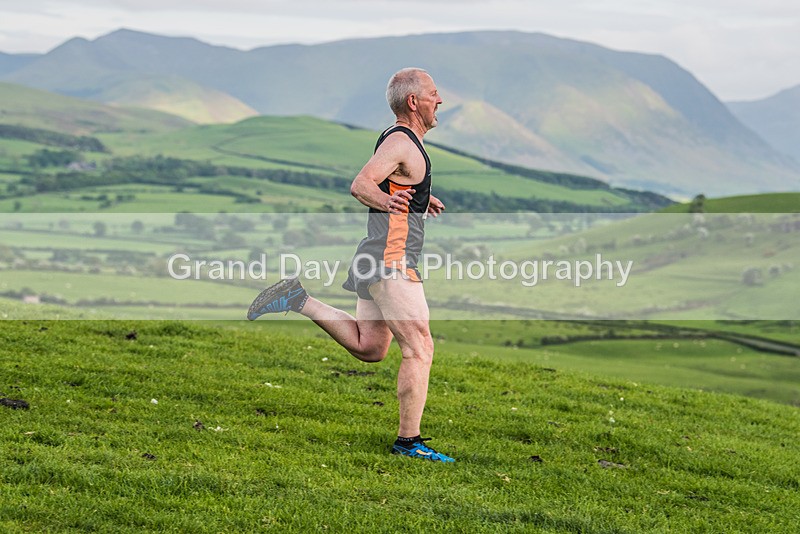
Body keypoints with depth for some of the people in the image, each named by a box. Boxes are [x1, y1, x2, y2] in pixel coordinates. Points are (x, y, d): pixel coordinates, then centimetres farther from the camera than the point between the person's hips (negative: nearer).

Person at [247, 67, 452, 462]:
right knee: (419, 348, -8)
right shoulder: (401, 142, -14)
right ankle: (408, 441, -6)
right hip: (392, 261, -10)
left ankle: (299, 300, 12)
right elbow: (360, 185, -27)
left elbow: (376, 183, 31)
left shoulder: (403, 141, 16)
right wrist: (386, 200, -40)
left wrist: (419, 200, 37)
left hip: (379, 262, 10)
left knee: (368, 347, 14)